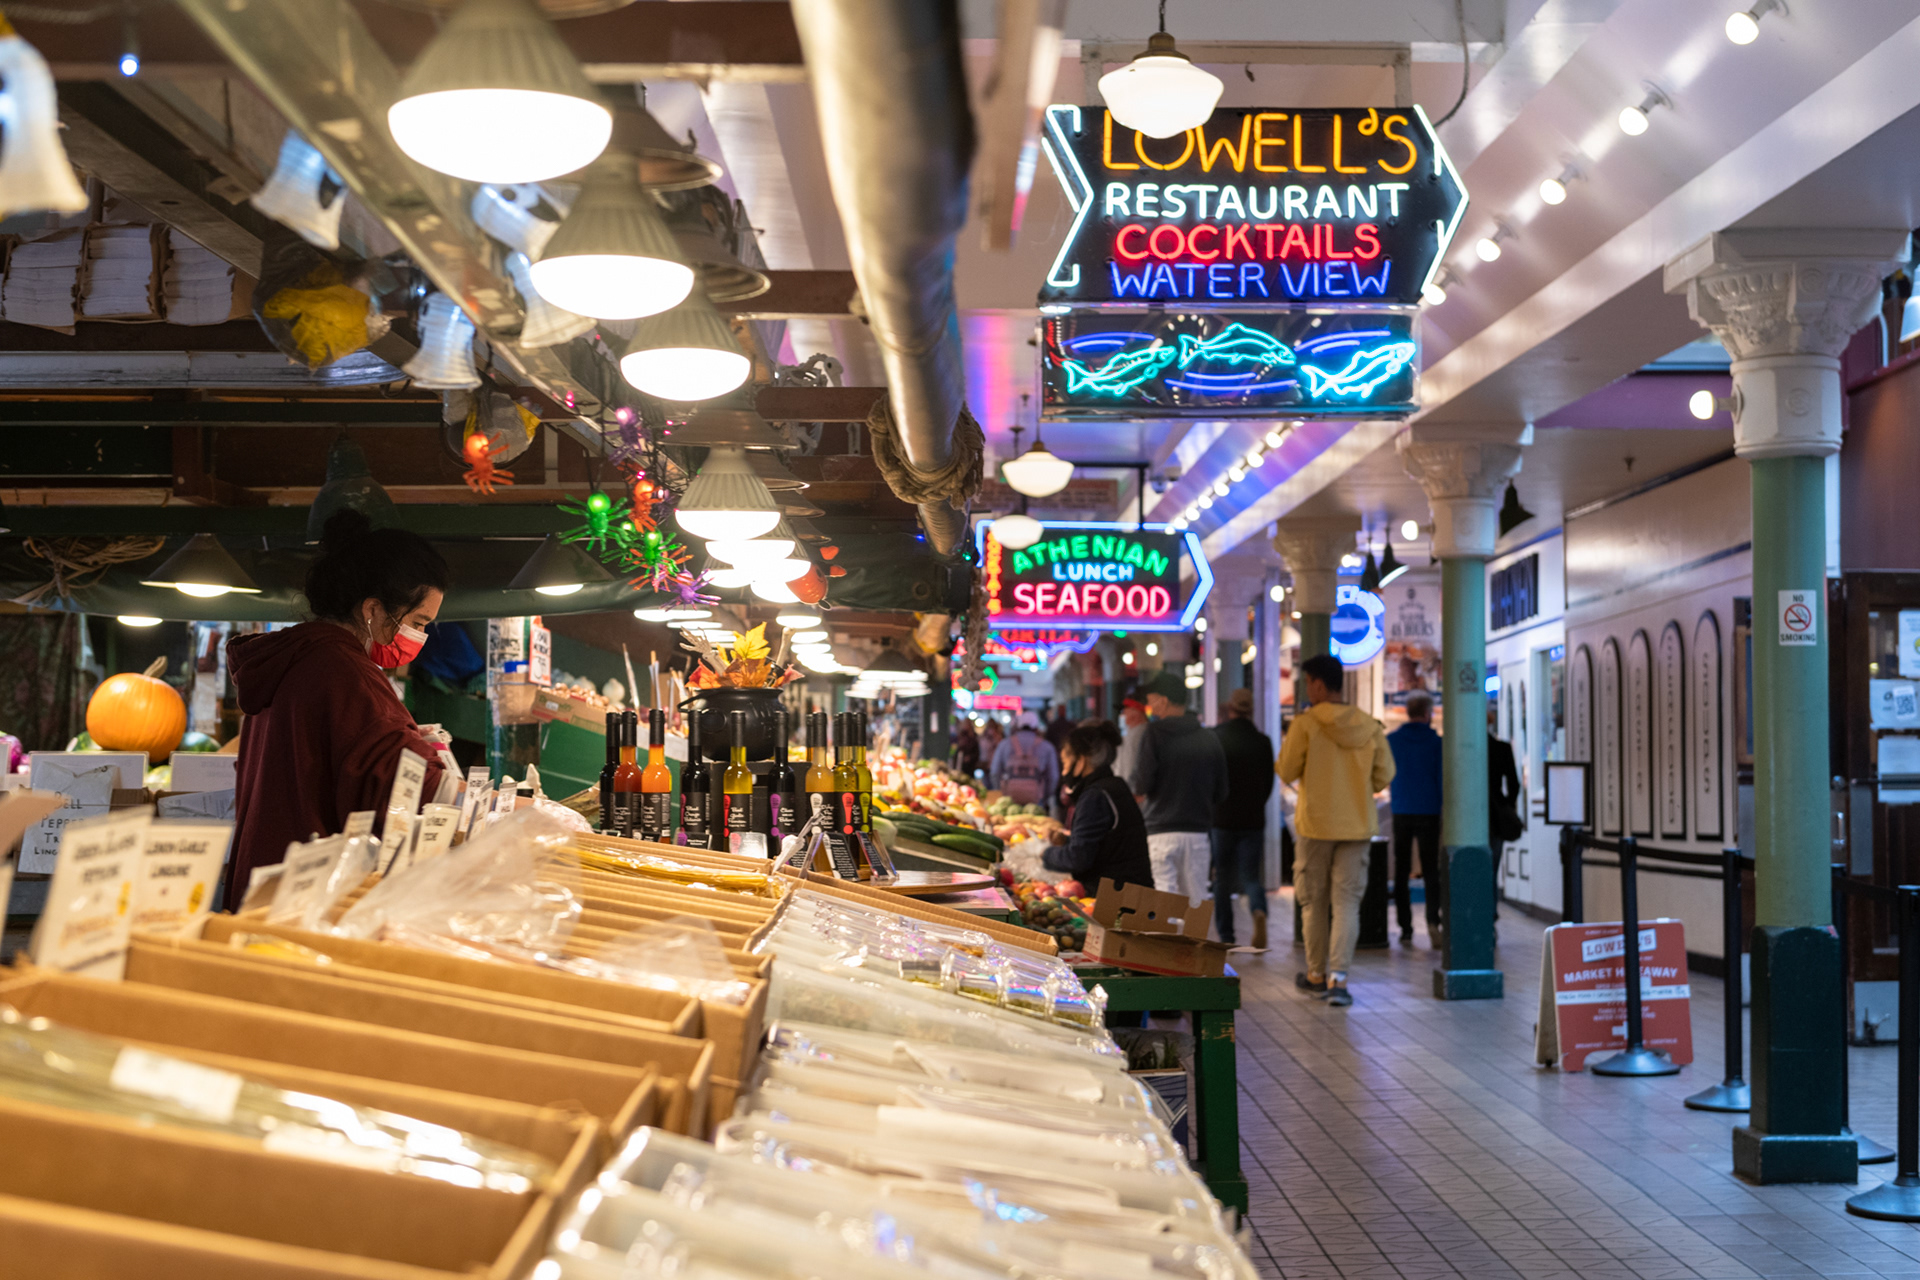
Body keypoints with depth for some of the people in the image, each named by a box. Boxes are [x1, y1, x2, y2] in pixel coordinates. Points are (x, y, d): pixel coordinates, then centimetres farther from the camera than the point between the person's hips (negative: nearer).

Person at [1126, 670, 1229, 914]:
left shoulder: (1154, 733, -7)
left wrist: (1131, 782, 9)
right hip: (1198, 830, 4)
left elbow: (1141, 785, -13)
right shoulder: (1209, 739, 6)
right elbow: (1221, 793, 9)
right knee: (1196, 901, 11)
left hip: (1161, 832, -4)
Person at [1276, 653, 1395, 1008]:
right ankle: (1338, 978, -8)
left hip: (1316, 823, -2)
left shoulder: (1305, 724, -10)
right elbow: (1384, 775, 4)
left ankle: (1317, 975, 21)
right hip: (1357, 825, 2)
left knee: (1314, 901, 11)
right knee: (1347, 902, 2)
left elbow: (1286, 772, -8)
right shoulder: (1370, 727, 0)